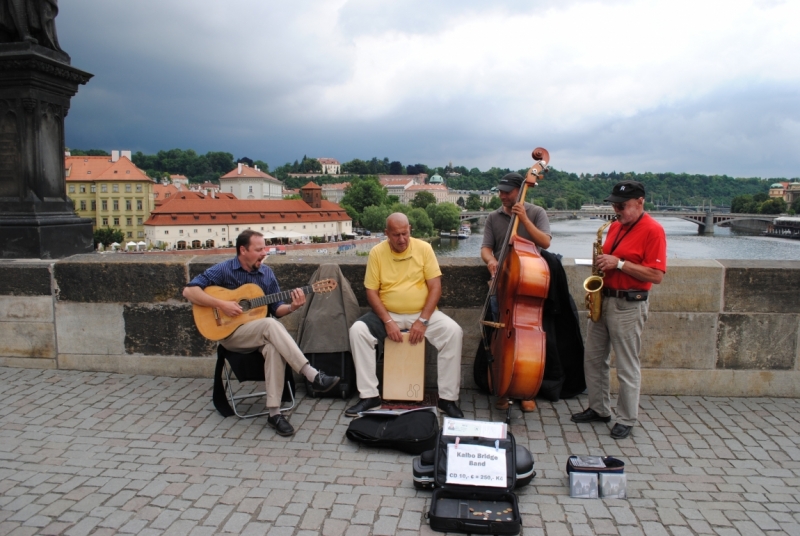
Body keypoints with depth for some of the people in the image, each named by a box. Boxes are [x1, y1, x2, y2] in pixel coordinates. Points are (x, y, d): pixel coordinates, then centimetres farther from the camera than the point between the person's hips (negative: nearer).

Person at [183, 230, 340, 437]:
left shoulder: (266, 273, 7)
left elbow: (276, 308, 9)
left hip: (260, 333, 4)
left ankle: (274, 412, -29)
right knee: (270, 325, -34)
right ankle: (313, 376, -38)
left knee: (274, 347, -33)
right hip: (230, 332, -4)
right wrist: (221, 304, -22)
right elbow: (189, 290, -13)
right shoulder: (223, 270, -5)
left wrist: (292, 307, -13)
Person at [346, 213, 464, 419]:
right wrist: (388, 321, -17)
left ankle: (448, 398, -13)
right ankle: (369, 395, -13)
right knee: (358, 330, -24)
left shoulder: (424, 248, -5)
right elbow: (371, 291, -4)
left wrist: (423, 320, -17)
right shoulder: (377, 252, -4)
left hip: (421, 313, 0)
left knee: (453, 331, -25)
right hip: (388, 314, 1)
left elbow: (435, 287, -7)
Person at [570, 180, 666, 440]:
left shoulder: (653, 231, -13)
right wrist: (602, 264, 2)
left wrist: (619, 264, -23)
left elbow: (657, 275, -19)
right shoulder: (615, 226, 11)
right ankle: (598, 409, 29)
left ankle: (626, 420, 17)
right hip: (603, 300, 8)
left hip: (628, 306, -8)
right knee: (593, 358, 14)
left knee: (627, 367, 3)